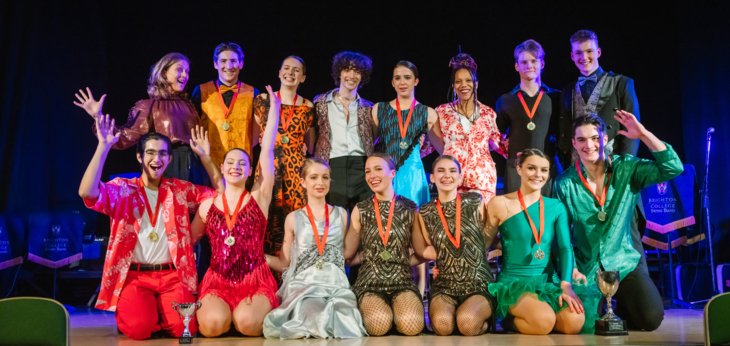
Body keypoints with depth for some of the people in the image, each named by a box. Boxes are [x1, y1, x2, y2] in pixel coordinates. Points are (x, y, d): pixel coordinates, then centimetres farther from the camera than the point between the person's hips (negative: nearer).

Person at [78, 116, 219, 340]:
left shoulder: (180, 190, 12)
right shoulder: (123, 189, 3)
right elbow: (87, 193, -16)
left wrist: (205, 157, 3)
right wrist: (103, 146, -18)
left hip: (173, 275, 2)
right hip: (134, 275, -2)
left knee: (183, 327, -22)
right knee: (138, 327, -26)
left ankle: (158, 311, 12)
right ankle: (126, 313, 10)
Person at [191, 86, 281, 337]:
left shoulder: (259, 198, 4)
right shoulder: (207, 205, 9)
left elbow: (267, 151, 0)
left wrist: (274, 109, 0)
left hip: (255, 281, -1)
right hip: (217, 281, 1)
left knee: (248, 323, -30)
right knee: (214, 324, -29)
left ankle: (252, 310, 6)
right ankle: (210, 308, 6)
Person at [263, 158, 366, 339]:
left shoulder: (341, 214, 15)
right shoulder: (294, 218, 11)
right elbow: (284, 263, 12)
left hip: (337, 284, 3)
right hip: (303, 284, -2)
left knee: (347, 323, -32)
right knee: (320, 320, -37)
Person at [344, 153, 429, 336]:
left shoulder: (410, 208, 5)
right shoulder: (360, 210, 5)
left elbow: (422, 252, 11)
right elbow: (348, 253, 5)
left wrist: (401, 260, 5)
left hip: (402, 280, 1)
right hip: (370, 281, 0)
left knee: (411, 324, -30)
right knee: (379, 323, -32)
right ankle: (367, 311, 3)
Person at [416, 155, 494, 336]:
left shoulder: (475, 201, 1)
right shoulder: (425, 213, 5)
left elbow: (487, 240, 9)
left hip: (480, 284, -1)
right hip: (444, 285, 1)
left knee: (467, 322, -32)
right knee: (442, 323, -32)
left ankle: (483, 321, 2)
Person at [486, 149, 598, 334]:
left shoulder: (556, 207, 9)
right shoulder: (500, 204, -2)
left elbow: (565, 248, -1)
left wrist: (566, 285, -14)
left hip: (549, 281, 4)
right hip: (514, 281, -4)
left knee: (575, 322, -25)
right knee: (544, 320, -33)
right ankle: (511, 320, -1)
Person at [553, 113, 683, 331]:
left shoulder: (626, 168, -5)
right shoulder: (564, 184, -7)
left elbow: (673, 168, -17)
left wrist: (643, 134, -22)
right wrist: (572, 271, -11)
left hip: (626, 263, 0)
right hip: (585, 269, 0)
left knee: (650, 319, -17)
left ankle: (623, 306, 20)